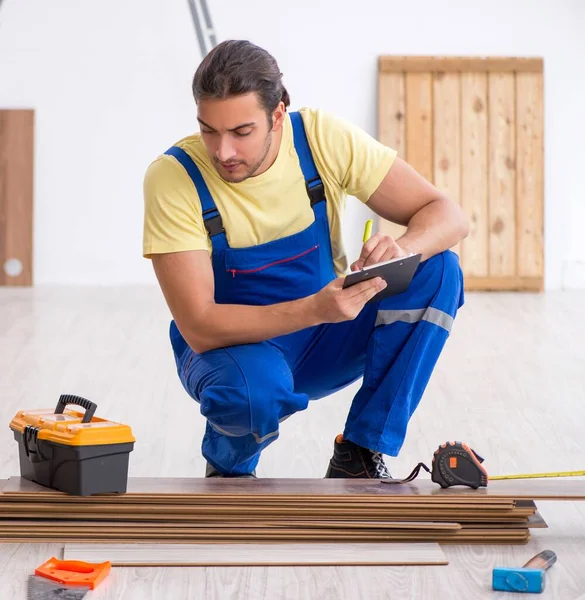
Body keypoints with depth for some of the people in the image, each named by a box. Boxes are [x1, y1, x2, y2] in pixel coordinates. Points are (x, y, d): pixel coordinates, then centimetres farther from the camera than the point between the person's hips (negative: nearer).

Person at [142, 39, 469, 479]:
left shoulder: (323, 138, -17)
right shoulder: (173, 177, -23)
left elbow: (448, 216, -14)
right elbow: (199, 328, -27)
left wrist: (403, 249, -38)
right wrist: (315, 308, -41)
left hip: (327, 342, 4)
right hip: (231, 343, -3)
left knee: (438, 271, -21)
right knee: (255, 390, -39)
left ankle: (358, 458, -12)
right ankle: (229, 469, -2)